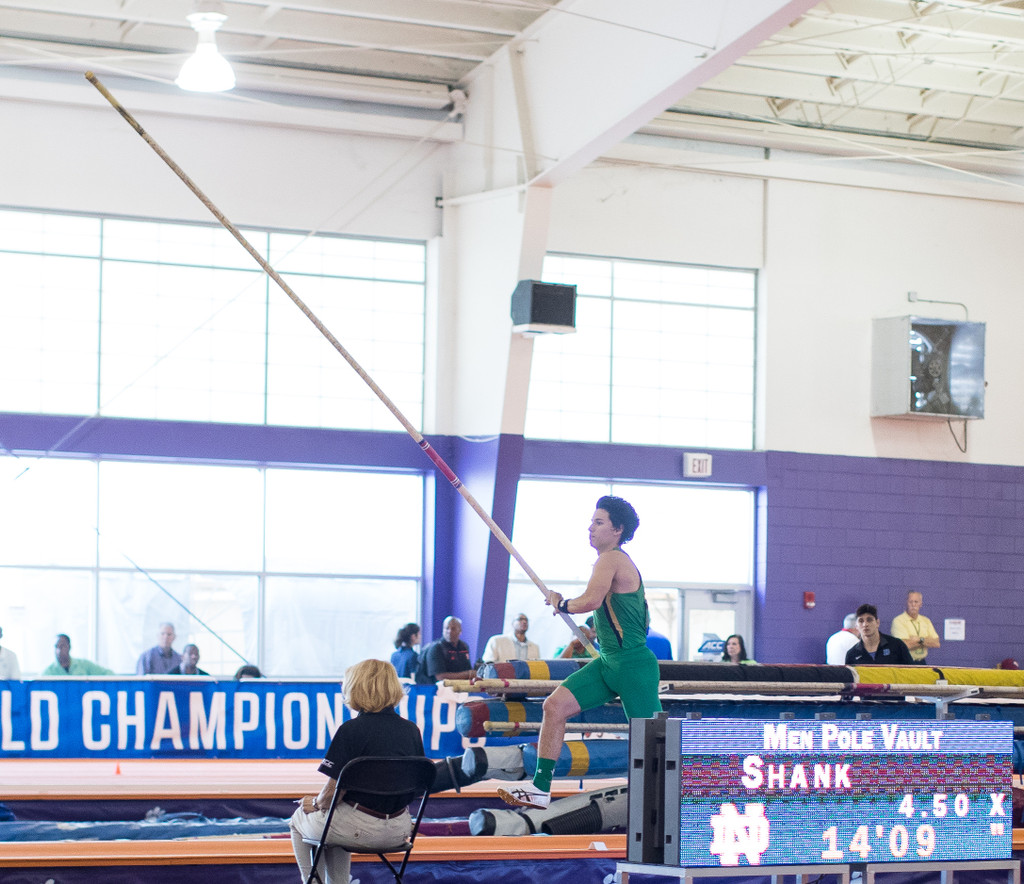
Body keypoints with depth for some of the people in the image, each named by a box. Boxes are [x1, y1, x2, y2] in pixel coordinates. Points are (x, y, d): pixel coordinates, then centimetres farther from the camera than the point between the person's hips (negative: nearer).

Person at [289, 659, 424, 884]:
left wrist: (316, 804, 4)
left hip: (360, 829, -6)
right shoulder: (412, 730, -1)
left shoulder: (351, 730, -18)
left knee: (300, 819, 25)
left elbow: (334, 791, -17)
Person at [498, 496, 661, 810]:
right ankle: (540, 789, -1)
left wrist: (562, 604, -14)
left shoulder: (610, 560, -14)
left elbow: (592, 600, -33)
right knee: (555, 706, -1)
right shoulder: (619, 562, 17)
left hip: (633, 665, -10)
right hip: (608, 663, 10)